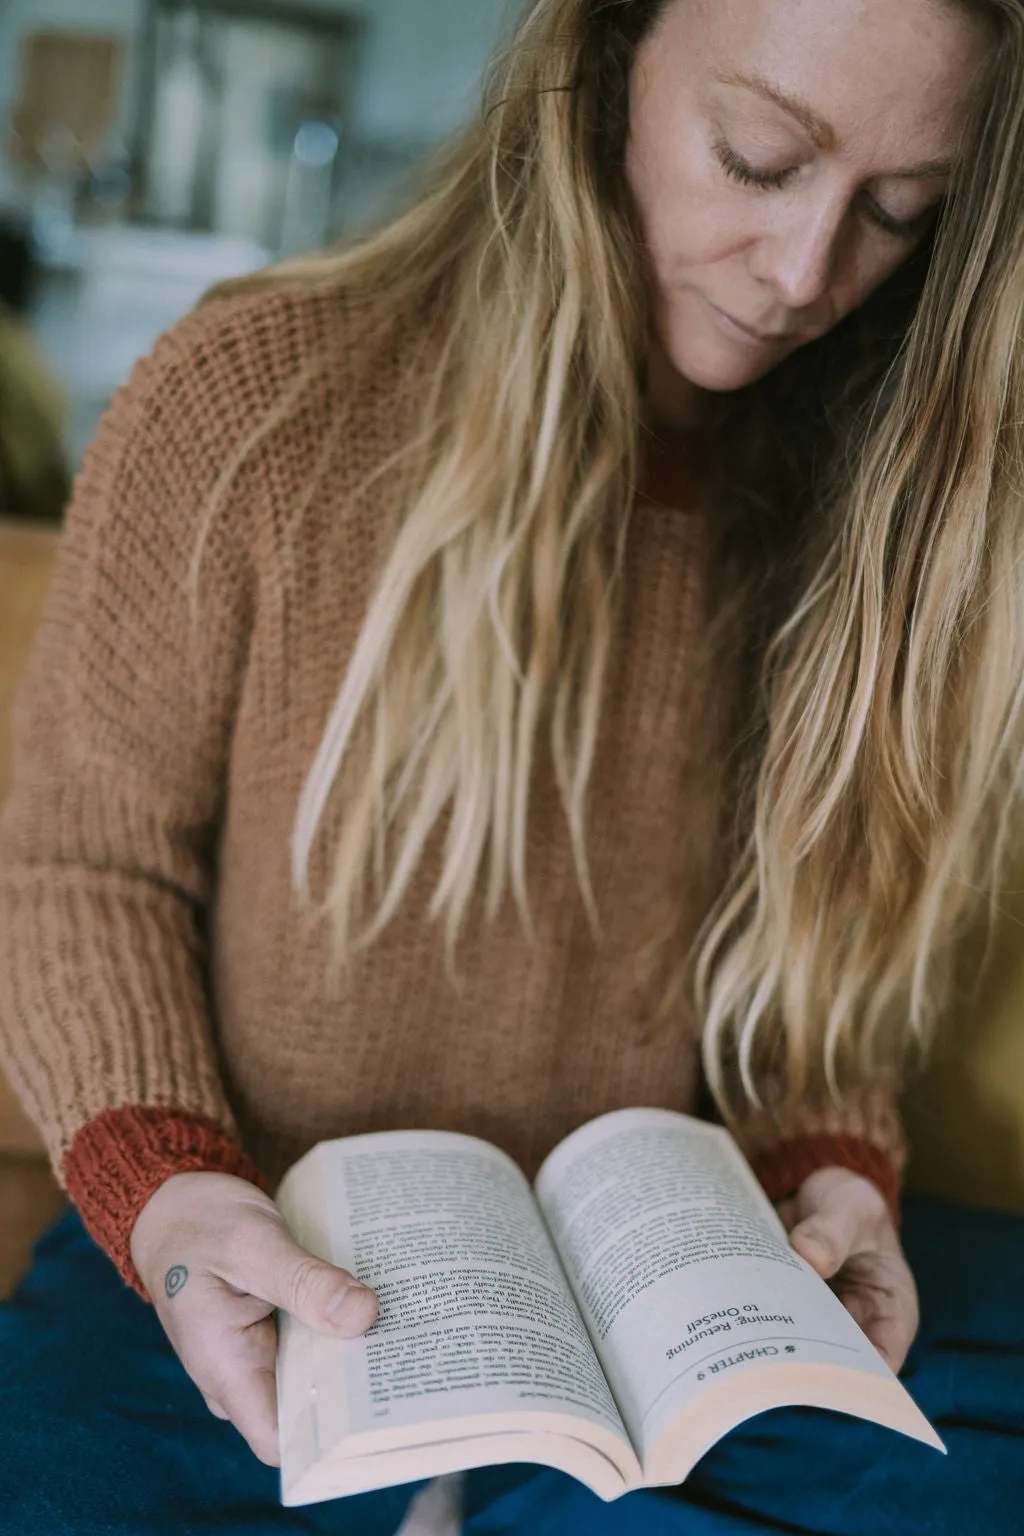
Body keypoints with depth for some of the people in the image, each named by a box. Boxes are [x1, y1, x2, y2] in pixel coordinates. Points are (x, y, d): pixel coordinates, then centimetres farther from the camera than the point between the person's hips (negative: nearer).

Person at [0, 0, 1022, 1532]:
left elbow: (825, 940, 10)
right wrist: (160, 1186, -19)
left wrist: (835, 1162, -8)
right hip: (275, 1293, -2)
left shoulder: (867, 521, -1)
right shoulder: (260, 399, -12)